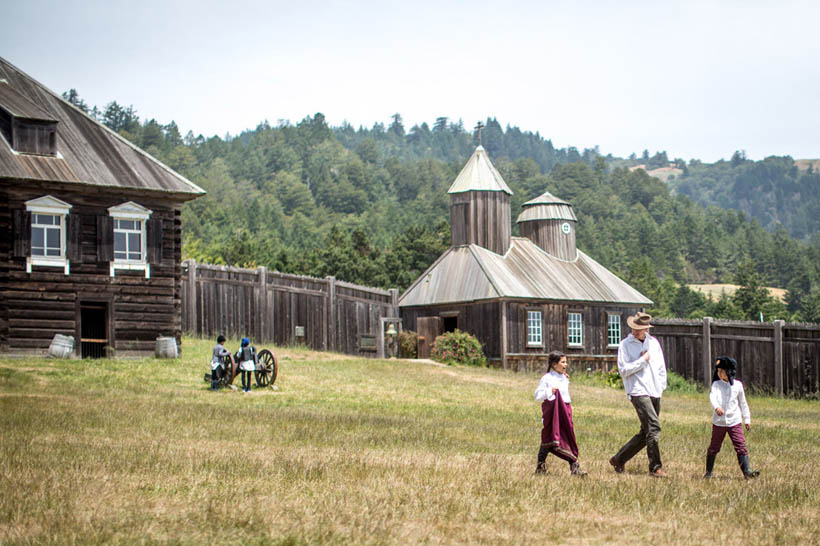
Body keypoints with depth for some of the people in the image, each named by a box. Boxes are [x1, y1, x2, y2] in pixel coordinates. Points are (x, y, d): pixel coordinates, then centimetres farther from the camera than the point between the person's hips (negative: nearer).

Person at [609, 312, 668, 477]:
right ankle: (655, 467, -15)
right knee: (654, 428, -18)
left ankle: (619, 459, 22)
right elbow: (624, 370, -9)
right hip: (638, 392, -6)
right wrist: (643, 360, -9)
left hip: (655, 393, 6)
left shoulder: (653, 342, 13)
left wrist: (661, 386, 10)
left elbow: (661, 367, 21)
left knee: (646, 433, 9)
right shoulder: (625, 344, -2)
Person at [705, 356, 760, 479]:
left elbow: (743, 403, 15)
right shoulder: (716, 384, -1)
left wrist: (747, 419, 16)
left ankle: (747, 471, -14)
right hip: (719, 422, -1)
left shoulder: (737, 385, 5)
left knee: (741, 446, -11)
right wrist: (716, 407, -43)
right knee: (714, 447, 9)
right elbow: (712, 396, -22)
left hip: (734, 421, 1)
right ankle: (708, 471, 24)